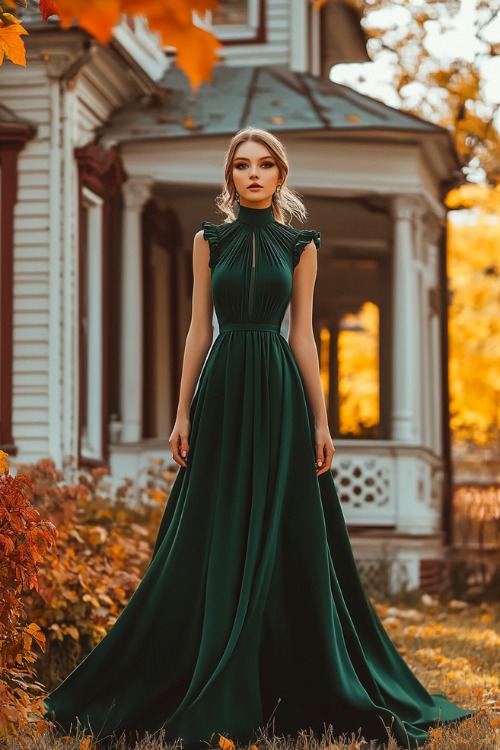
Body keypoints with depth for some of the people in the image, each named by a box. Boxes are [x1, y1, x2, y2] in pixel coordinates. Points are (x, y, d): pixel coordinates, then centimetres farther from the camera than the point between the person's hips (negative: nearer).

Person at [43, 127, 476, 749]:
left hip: (279, 393, -1)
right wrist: (183, 412, 1)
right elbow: (198, 329, 6)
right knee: (214, 541, 1)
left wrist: (321, 420, 1)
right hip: (222, 393, 1)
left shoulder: (299, 245, 6)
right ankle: (215, 694, 10)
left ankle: (298, 686, 10)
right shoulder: (210, 241, 7)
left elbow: (302, 333, 5)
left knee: (283, 540, 0)